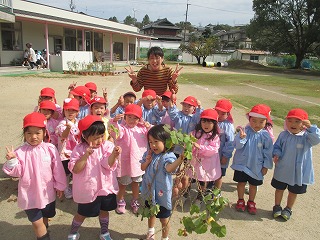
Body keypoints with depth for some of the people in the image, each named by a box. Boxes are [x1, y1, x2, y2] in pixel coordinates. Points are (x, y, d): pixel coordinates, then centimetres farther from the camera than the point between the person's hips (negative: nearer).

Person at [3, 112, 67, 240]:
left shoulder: (50, 149, -12)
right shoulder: (20, 152, -12)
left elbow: (58, 169, -4)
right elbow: (17, 172, -9)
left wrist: (59, 186, 2)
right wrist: (12, 161, -26)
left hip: (47, 192, 2)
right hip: (29, 194, -1)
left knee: (45, 218, 23)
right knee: (37, 222, 5)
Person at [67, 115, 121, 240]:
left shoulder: (107, 146, -11)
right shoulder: (79, 149, -14)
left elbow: (108, 164, -20)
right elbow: (75, 169, -19)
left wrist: (114, 155, -40)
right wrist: (85, 156, -32)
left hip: (105, 187, 2)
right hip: (87, 190, -1)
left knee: (104, 210, 20)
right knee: (82, 213, 17)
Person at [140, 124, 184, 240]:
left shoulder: (168, 156, -24)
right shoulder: (148, 153, -4)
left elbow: (169, 168, -44)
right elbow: (142, 168, 4)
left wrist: (180, 159, -62)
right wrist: (147, 161, -17)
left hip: (162, 192, -6)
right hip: (149, 190, 6)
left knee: (164, 218, 12)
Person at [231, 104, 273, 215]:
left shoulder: (265, 135, -9)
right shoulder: (244, 131, -13)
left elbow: (268, 152, -2)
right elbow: (237, 145, -19)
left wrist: (266, 166, 0)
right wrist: (241, 138, -39)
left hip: (256, 166, 1)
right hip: (242, 163, -1)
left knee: (253, 184, 17)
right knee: (241, 182, 13)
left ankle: (251, 202, 37)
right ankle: (240, 200, 34)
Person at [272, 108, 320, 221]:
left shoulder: (306, 137, -15)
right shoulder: (283, 135, -9)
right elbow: (277, 146, 1)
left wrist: (310, 127, -42)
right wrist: (276, 154, -18)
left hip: (299, 172, -1)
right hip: (282, 170, 1)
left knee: (293, 192, 18)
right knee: (279, 189, 19)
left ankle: (288, 209, 41)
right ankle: (277, 207, 41)